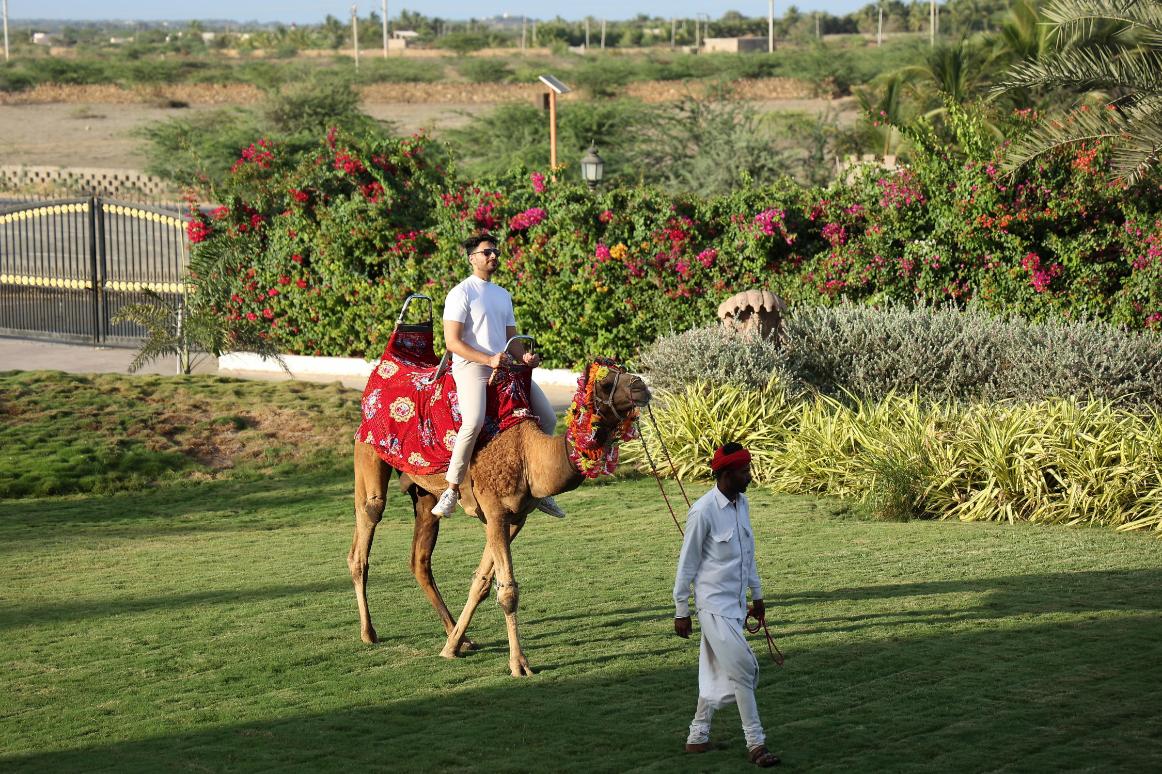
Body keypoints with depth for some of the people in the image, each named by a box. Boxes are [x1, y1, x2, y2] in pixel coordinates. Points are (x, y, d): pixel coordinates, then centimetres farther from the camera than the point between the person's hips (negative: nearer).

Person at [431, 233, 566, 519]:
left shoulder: (503, 295, 21)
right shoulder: (461, 293, -3)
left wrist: (524, 356, 2)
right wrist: (489, 359, -20)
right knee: (474, 421, -32)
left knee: (547, 418, 1)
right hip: (470, 366, -7)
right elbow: (452, 341, -10)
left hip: (504, 366, 8)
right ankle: (452, 488, -22)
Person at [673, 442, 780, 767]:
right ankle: (755, 743, -1)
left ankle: (697, 737, 23)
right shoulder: (704, 511, -17)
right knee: (743, 669, -8)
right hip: (715, 603, -7)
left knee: (718, 672, 13)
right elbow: (687, 563, -11)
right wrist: (681, 612, -8)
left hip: (736, 602, 7)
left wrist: (756, 594, 21)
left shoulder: (742, 503, 6)